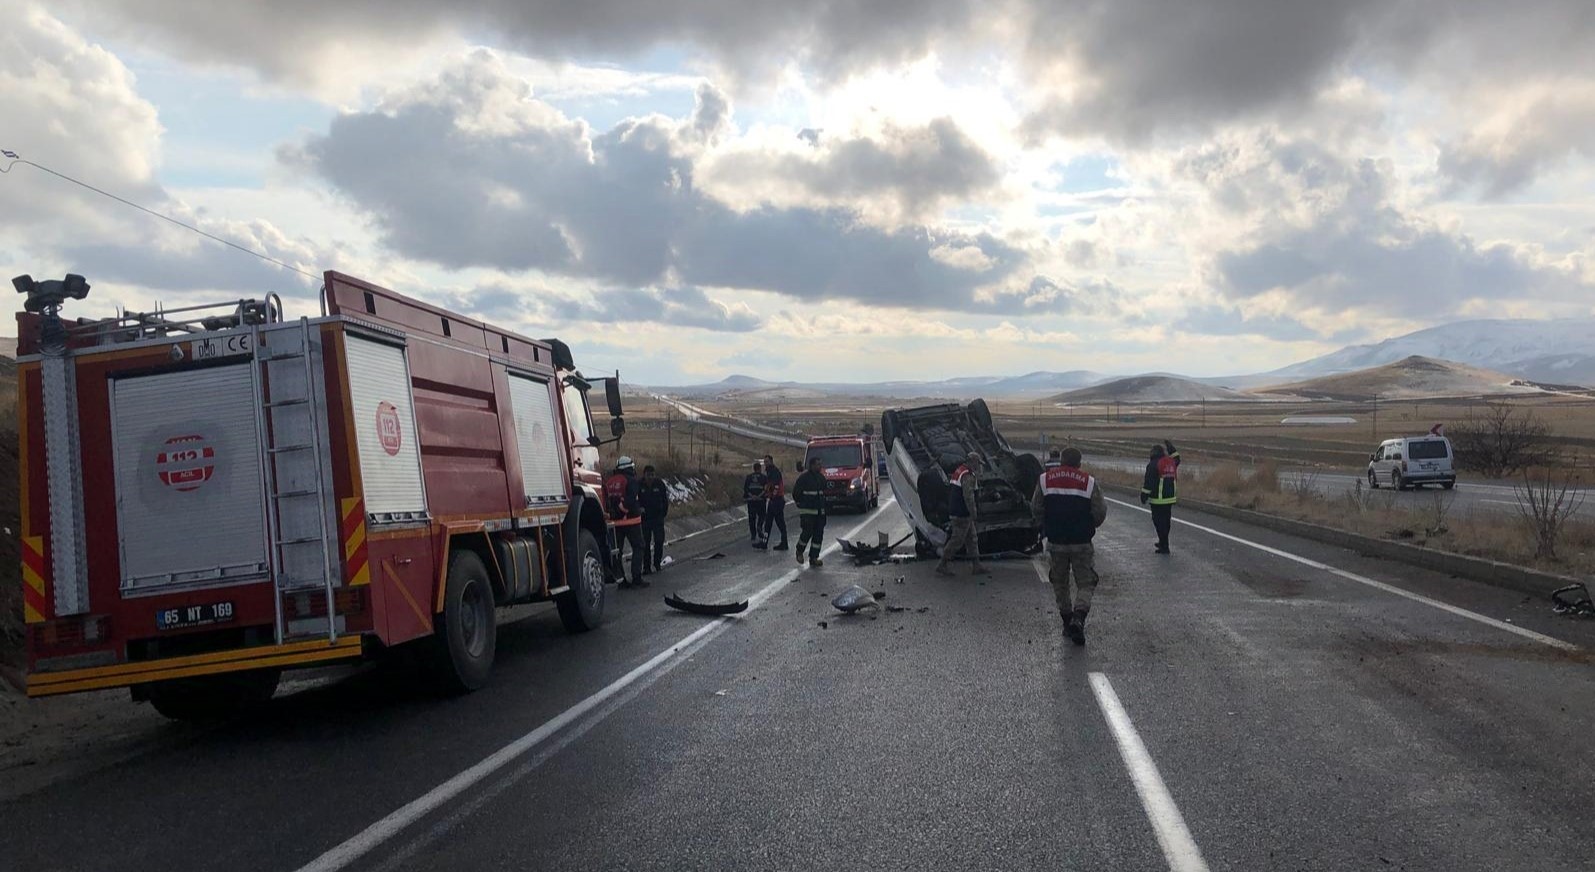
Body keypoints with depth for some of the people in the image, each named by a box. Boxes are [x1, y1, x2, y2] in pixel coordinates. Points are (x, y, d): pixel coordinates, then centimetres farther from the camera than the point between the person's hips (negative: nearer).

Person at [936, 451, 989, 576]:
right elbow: (968, 496, -24)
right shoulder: (968, 476, -18)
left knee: (972, 538, 13)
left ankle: (977, 566, 15)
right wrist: (973, 513, -18)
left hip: (955, 511, 10)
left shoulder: (959, 471, 14)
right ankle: (942, 565, 2)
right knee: (957, 540, -3)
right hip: (962, 514, -10)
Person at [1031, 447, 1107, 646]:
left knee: (1060, 584, 17)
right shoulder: (1089, 482, -7)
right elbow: (1100, 513, -6)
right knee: (1086, 583, 6)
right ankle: (1078, 617, -16)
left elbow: (1035, 510, 1)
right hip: (1081, 542, -2)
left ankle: (1067, 621, 21)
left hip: (1055, 541, 2)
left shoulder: (1045, 480, -2)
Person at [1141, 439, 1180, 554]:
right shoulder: (1171, 462, 8)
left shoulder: (1153, 464, -12)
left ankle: (1164, 547, -5)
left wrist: (1144, 496, -9)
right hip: (1170, 497, 8)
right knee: (1166, 520, 19)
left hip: (1158, 499, -7)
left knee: (1159, 521, -3)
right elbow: (1177, 459, 34)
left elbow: (1148, 482, -15)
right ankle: (1163, 542, 34)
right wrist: (1171, 448, 34)